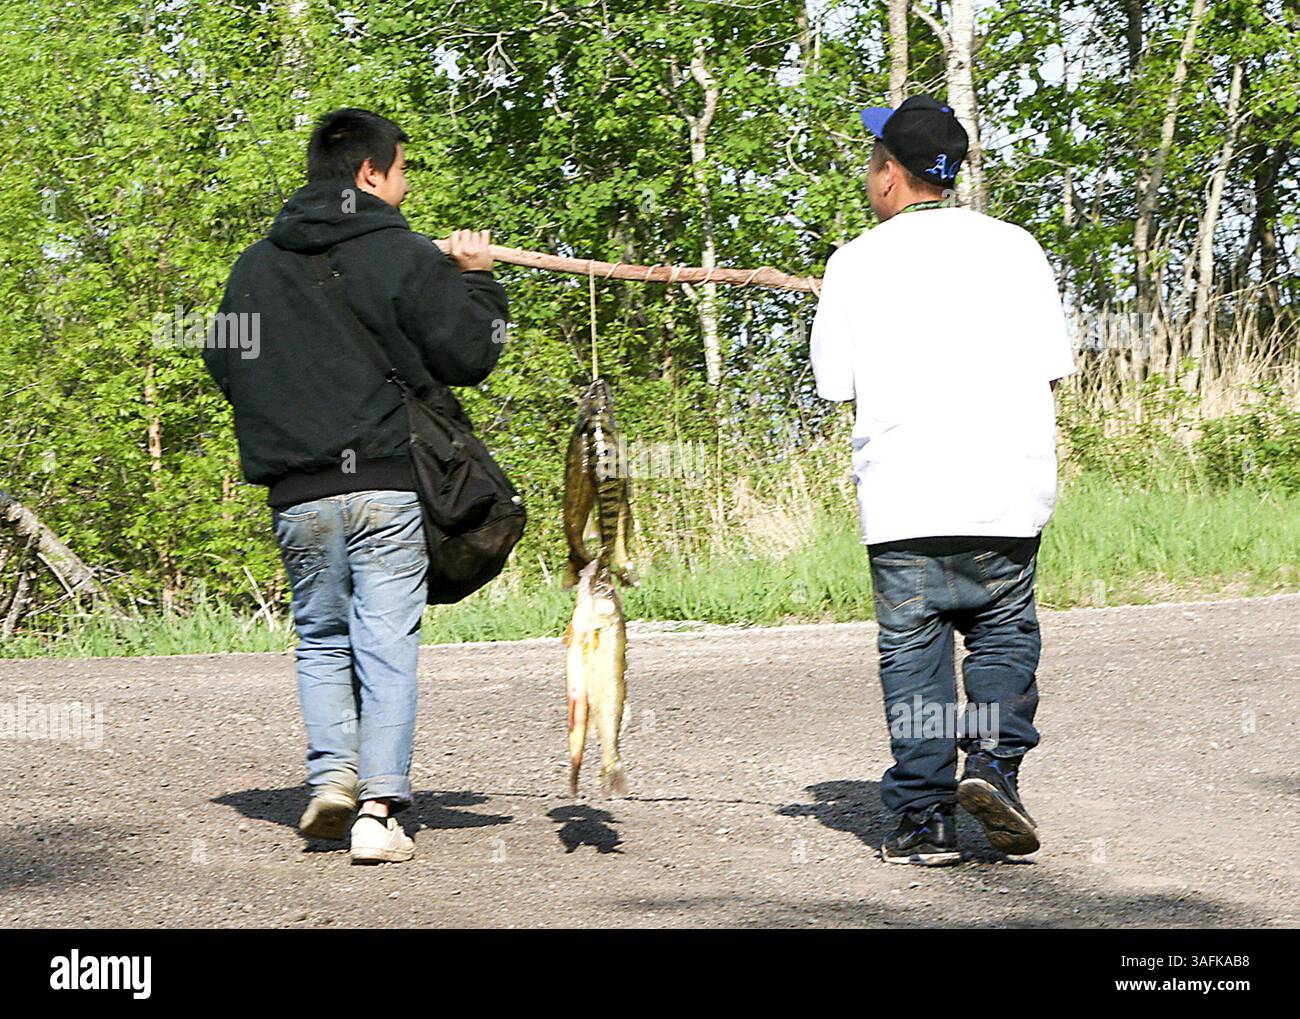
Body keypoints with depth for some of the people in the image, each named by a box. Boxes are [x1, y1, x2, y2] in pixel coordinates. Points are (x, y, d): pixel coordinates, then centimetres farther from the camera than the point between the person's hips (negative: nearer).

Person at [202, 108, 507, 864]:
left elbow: (224, 365, 16)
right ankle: (380, 807, -7)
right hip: (387, 484, -3)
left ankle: (333, 770, 2)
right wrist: (477, 282, 11)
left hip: (297, 494, 3)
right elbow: (467, 356, -5)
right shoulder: (404, 256, -5)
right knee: (388, 646, 0)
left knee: (322, 638, 19)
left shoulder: (256, 266, 9)